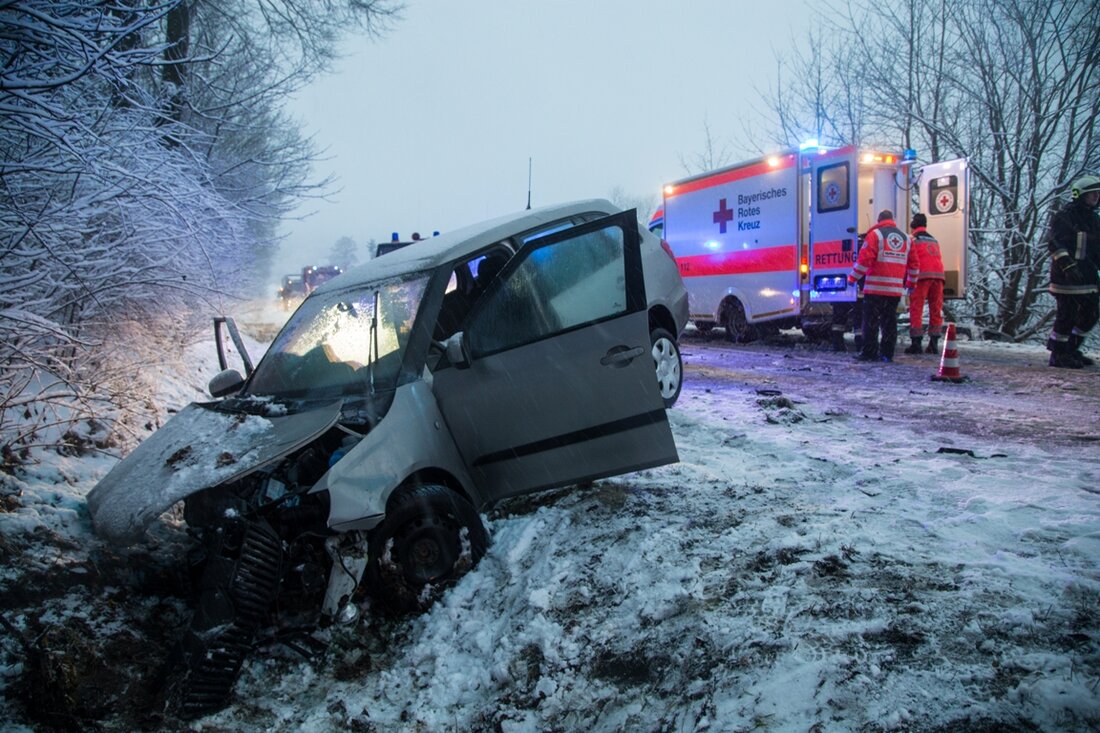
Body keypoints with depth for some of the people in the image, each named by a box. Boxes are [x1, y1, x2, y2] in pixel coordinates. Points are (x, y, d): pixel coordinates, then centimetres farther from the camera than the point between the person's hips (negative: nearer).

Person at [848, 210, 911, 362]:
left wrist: (853, 277, -3)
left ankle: (869, 352, -6)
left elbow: (864, 259, -11)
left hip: (876, 287, -5)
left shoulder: (875, 234, -2)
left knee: (871, 321, -3)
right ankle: (887, 353, 8)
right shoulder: (905, 238, 16)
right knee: (889, 321, 9)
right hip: (896, 289, 5)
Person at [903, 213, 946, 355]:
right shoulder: (934, 240, 25)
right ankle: (934, 342, 8)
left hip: (922, 276, -5)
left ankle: (916, 343, -7)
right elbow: (938, 260, 22)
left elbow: (912, 261, -1)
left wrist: (910, 282, 3)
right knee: (936, 310, 9)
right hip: (938, 275, 5)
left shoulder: (912, 239, 6)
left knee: (916, 310, -3)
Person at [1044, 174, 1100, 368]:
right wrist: (1068, 266, -27)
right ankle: (1058, 355, 4)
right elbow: (1054, 244, -18)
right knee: (1066, 316, -7)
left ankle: (1071, 350, 24)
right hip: (1066, 278, -9)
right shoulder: (1063, 217, -8)